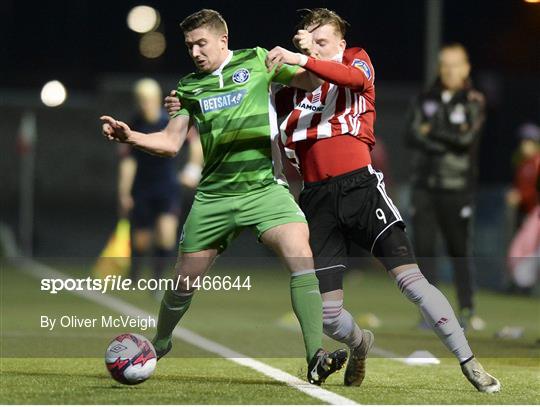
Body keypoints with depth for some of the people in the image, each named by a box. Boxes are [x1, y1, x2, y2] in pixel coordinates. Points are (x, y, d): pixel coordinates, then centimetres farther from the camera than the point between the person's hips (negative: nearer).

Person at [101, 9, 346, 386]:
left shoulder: (257, 61, 5)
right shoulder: (190, 86, 11)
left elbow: (311, 81, 4)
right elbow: (171, 142, 11)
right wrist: (130, 137, -7)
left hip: (263, 186, -3)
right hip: (214, 195, 3)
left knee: (300, 255, -26)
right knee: (185, 278, 10)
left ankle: (316, 358, -30)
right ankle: (160, 344, 39)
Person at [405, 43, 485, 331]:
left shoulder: (474, 102, 3)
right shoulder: (426, 100, 11)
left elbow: (466, 138, -12)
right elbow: (412, 136, -2)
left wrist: (431, 131, -5)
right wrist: (449, 143, -12)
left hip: (457, 188, -3)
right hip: (424, 185, 3)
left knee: (460, 250, -1)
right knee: (423, 248, -1)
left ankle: (467, 310, 8)